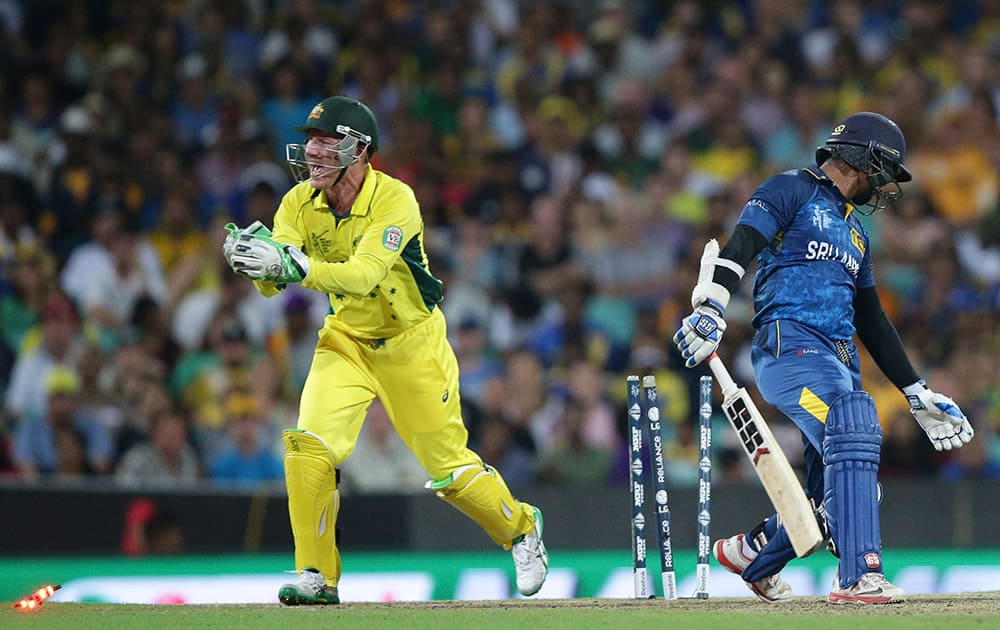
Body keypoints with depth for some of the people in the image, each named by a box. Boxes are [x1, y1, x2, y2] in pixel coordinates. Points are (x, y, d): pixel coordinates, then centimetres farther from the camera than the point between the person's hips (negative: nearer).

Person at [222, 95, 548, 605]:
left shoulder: (395, 200, -26)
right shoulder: (300, 202, -10)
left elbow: (361, 276, -39)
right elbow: (272, 284, -18)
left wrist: (291, 264, -52)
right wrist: (257, 260, -41)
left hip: (412, 340, -4)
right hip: (346, 338, 4)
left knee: (449, 466, 3)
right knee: (309, 446, -17)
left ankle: (521, 528, 32)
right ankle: (316, 577, -6)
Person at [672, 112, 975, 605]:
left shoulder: (855, 230, 30)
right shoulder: (793, 191, 5)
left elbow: (873, 321, 32)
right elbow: (740, 246, -11)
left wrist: (918, 394, 28)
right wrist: (710, 308, -28)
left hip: (839, 363, 8)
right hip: (789, 344, -8)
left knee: (836, 497, 2)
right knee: (854, 431, -30)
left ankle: (751, 553, 27)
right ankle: (858, 576, -35)